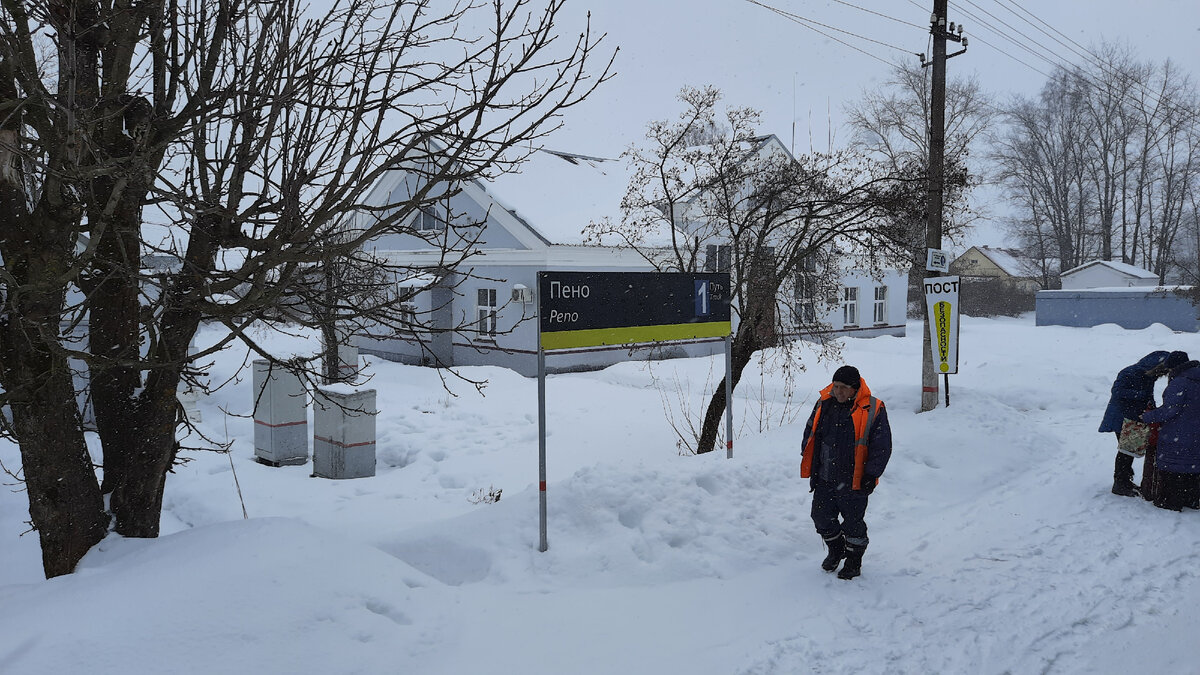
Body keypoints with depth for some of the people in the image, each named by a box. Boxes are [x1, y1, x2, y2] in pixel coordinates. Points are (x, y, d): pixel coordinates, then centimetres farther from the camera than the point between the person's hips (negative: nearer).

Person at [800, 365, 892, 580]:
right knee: (821, 516, 12)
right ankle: (836, 550, 38)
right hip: (824, 478, 5)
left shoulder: (873, 410, -12)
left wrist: (871, 474, -11)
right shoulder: (824, 404, 2)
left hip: (853, 481, -5)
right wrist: (810, 467, 11)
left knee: (853, 522, 6)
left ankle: (854, 561, 28)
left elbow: (881, 447, -7)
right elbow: (810, 432, 14)